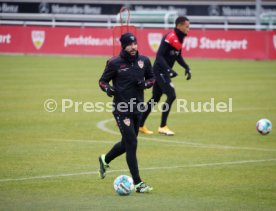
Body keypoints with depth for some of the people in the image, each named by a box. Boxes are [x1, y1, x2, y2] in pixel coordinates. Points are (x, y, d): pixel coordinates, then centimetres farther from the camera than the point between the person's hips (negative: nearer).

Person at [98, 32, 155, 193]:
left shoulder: (144, 61, 3)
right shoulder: (114, 63, -8)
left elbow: (152, 78, 15)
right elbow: (103, 80, 1)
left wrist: (145, 83, -7)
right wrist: (107, 88, -21)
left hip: (138, 108, 6)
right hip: (122, 109, -6)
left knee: (127, 143, 18)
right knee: (131, 143, -11)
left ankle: (105, 160, 46)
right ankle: (137, 183, -8)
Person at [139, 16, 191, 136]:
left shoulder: (179, 38, 10)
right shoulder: (169, 38, -19)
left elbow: (178, 56, 22)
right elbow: (159, 56, -24)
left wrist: (186, 68, 9)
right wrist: (169, 69, -32)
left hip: (164, 72, 10)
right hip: (160, 71, -10)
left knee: (155, 98, 14)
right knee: (171, 95, -15)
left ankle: (140, 125, 23)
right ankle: (163, 127, -9)